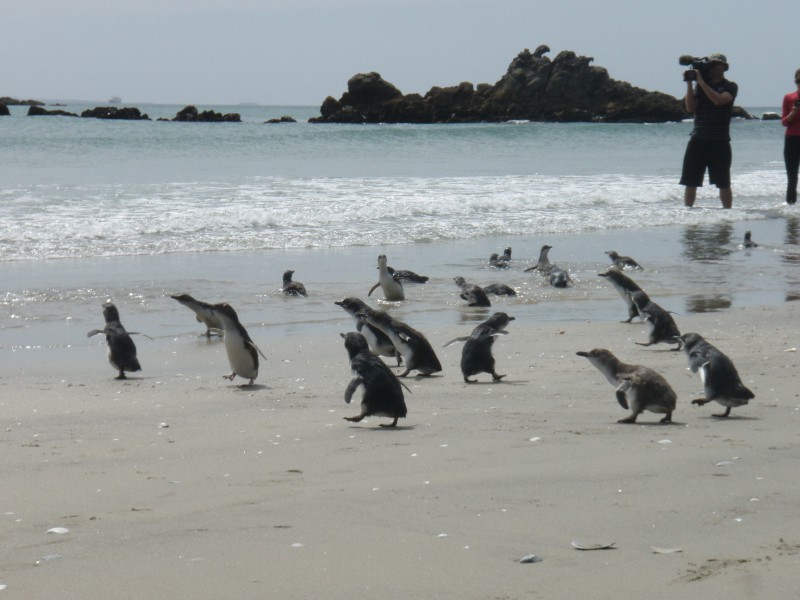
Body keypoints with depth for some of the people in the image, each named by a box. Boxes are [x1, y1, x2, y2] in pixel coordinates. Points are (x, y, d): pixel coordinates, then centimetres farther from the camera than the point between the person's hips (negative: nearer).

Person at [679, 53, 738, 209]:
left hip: (720, 142, -3)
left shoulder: (730, 87, 1)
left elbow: (719, 100, -18)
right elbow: (690, 107, 2)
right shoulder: (701, 86, 12)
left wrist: (701, 82, -14)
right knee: (690, 182, 2)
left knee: (723, 184, 1)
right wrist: (689, 83, -4)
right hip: (698, 140, 3)